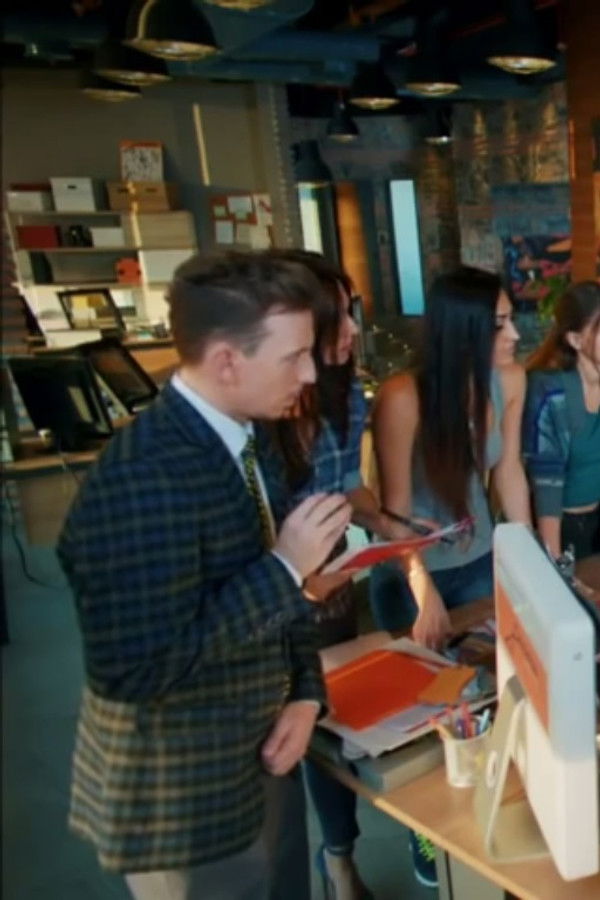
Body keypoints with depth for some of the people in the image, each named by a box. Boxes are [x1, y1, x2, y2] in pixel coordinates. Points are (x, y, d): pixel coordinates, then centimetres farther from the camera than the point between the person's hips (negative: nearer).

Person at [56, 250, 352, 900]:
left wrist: (305, 692, -3)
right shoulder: (141, 481, -29)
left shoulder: (248, 440, 0)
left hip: (257, 756, 8)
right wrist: (286, 569, -28)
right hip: (184, 795, -8)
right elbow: (134, 670, -30)